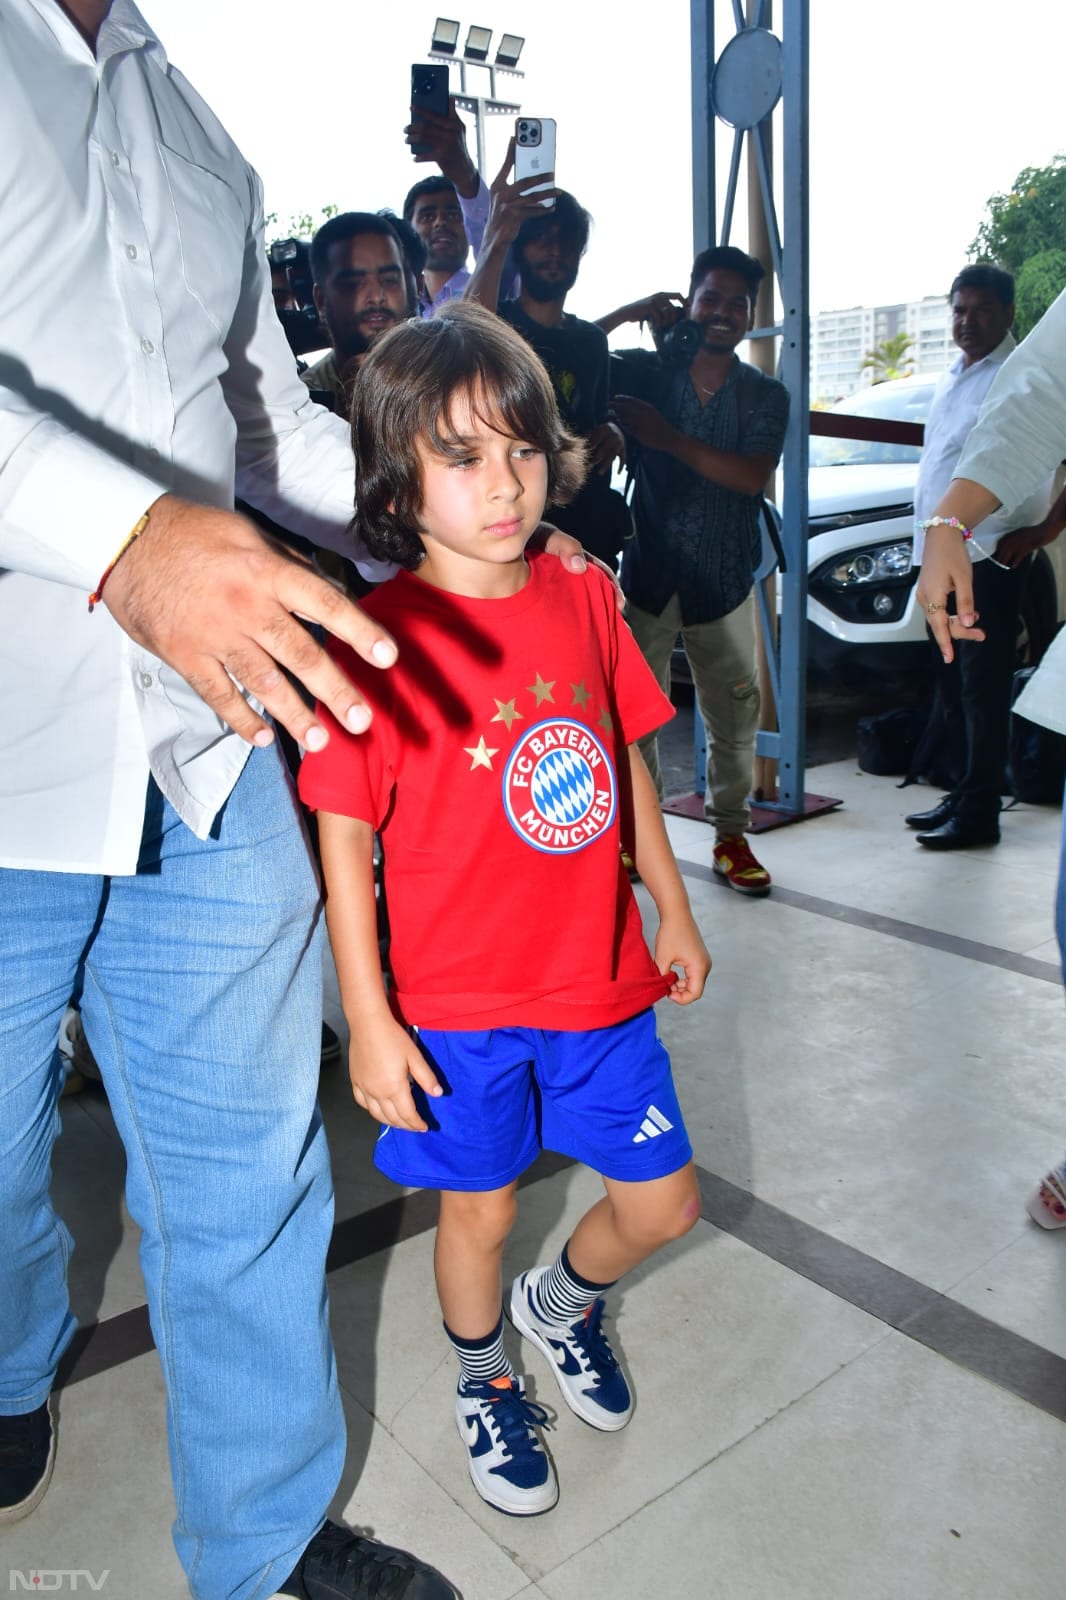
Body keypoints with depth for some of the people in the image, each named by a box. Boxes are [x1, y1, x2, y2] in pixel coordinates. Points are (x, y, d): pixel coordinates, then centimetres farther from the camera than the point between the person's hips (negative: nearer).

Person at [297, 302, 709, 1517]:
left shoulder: (583, 597, -1)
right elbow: (343, 836, -13)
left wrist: (673, 911, 15)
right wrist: (369, 1021, -13)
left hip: (599, 974, 5)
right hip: (457, 1000, -4)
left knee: (662, 1205, 14)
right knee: (478, 1211, 16)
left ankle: (562, 1301, 48)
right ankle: (485, 1384, 48)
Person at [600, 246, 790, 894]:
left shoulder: (765, 395, 5)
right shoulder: (649, 375, 5)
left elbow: (751, 476, -12)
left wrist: (666, 437, -17)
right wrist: (627, 314, -8)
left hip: (724, 582, 1)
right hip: (648, 574, 0)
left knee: (734, 717, 5)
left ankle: (731, 835, 20)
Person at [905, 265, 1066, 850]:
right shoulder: (952, 378, 16)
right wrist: (928, 538, 15)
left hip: (987, 558, -8)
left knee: (983, 687, -4)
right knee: (951, 685, 13)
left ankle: (978, 813, 2)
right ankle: (961, 794, 23)